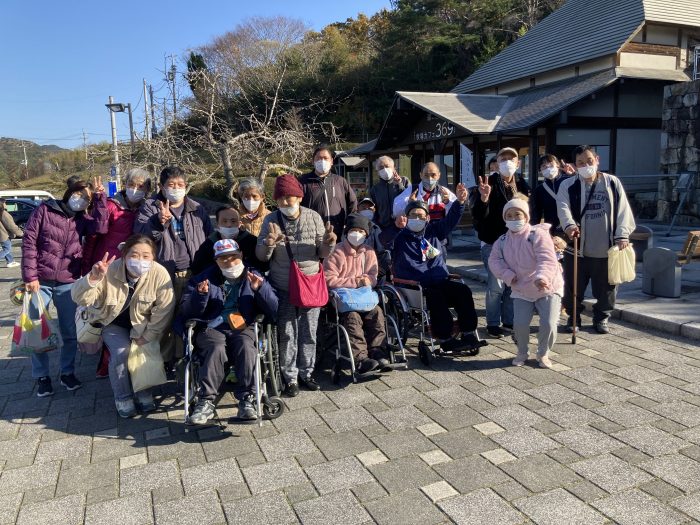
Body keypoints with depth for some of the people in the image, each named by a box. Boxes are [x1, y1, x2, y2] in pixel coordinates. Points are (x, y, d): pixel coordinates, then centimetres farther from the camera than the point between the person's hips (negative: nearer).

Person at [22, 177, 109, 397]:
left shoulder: (82, 219, 7)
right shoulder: (45, 210, -2)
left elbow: (101, 228, -15)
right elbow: (29, 241, -5)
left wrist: (100, 198, -15)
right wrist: (30, 275, -12)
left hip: (68, 283, 3)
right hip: (40, 281, -2)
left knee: (71, 332, 7)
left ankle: (67, 372, 23)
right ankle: (41, 376, 19)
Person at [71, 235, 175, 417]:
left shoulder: (159, 274, -26)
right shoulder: (110, 271, -25)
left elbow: (163, 312, -19)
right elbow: (79, 298, -28)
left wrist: (147, 337, -16)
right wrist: (93, 277, -45)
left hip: (141, 325, 0)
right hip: (113, 323, 0)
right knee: (121, 351, -23)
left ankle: (144, 393, 6)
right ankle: (123, 398, -1)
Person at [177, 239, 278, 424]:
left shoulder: (253, 277, 16)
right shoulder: (204, 278, 17)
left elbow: (273, 309, 5)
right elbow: (187, 312, 8)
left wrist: (260, 289, -12)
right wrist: (200, 294, -11)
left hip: (244, 328, 0)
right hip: (212, 328, 0)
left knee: (246, 346, -34)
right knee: (216, 348, -33)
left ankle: (246, 399, -31)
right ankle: (206, 402, -32)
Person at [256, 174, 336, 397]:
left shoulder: (314, 217, -2)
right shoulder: (271, 221, -3)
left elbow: (323, 253, 1)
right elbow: (261, 256, -3)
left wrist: (328, 243, -20)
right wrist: (269, 244, -23)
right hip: (283, 288, -1)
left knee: (309, 333, 11)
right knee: (287, 334, 6)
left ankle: (306, 373, 27)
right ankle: (290, 378, 18)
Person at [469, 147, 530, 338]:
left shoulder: (522, 185, 7)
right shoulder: (490, 183, -8)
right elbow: (478, 215, -14)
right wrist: (484, 198, -32)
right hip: (493, 242, -5)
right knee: (496, 285, -3)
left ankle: (509, 320, 25)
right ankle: (493, 323, 10)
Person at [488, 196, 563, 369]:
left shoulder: (537, 234, -18)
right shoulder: (502, 241, 0)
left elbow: (547, 259, -29)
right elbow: (494, 260, -2)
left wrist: (541, 277, -48)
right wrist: (508, 275, -19)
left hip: (547, 288, -3)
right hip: (521, 291, 3)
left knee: (548, 324, -14)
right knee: (520, 324, -11)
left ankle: (543, 354, 15)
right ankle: (522, 353, 18)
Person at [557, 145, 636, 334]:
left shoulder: (612, 183, 5)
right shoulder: (568, 185, 1)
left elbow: (622, 210, 3)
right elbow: (563, 207, -15)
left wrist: (622, 235, -7)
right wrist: (569, 225, -34)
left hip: (606, 248, 1)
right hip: (577, 248, -1)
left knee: (606, 287, 11)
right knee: (574, 287, 7)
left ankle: (601, 318, 31)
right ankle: (573, 317, 27)